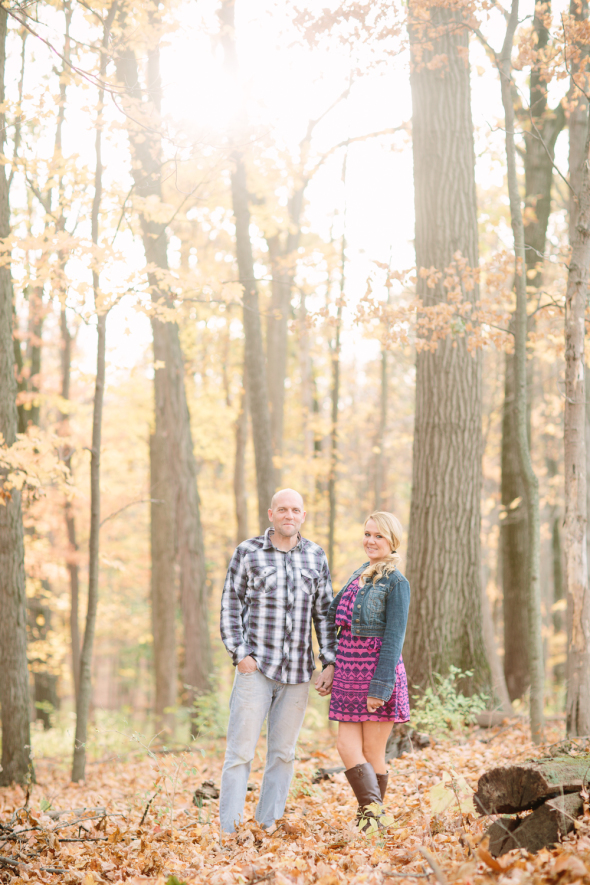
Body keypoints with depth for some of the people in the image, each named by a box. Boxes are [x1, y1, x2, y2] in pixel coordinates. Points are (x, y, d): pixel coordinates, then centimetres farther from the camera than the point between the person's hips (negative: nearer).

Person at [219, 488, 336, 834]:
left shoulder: (316, 556, 10)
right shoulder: (248, 552, 2)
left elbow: (324, 612, 13)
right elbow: (231, 606, 2)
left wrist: (330, 663, 6)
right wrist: (240, 654, -8)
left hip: (298, 671, 3)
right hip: (256, 667, -3)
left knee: (283, 753, 8)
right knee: (241, 751, -6)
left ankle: (268, 825, 16)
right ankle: (229, 830, -2)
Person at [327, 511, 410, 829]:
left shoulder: (396, 583, -9)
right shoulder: (359, 574, 13)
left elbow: (393, 638, -14)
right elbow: (337, 617, 19)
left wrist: (380, 687, -19)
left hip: (378, 672, -7)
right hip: (350, 672, 7)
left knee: (372, 752, 0)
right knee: (347, 746, 0)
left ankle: (372, 813, 8)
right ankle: (371, 810, 3)